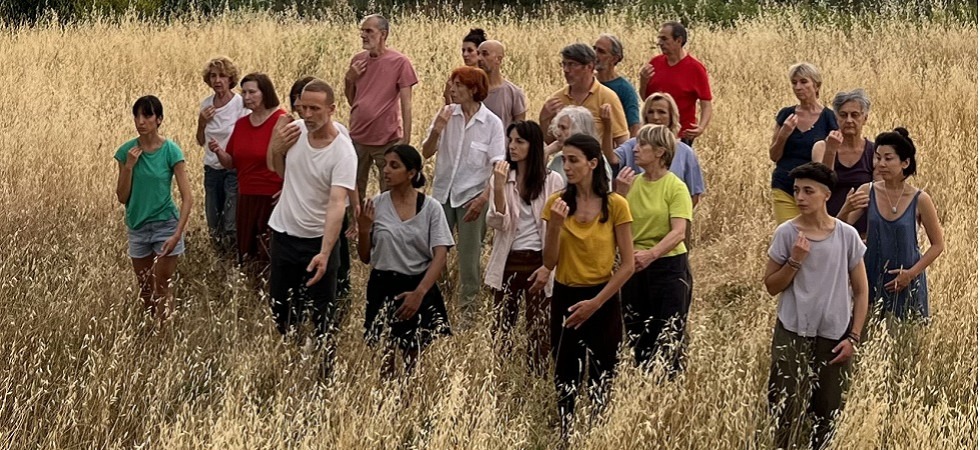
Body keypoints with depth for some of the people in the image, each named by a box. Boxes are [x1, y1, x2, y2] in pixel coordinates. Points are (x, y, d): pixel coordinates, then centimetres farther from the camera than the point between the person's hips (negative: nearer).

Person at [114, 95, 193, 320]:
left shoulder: (170, 151, -12)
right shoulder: (127, 151, -2)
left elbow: (187, 198, -12)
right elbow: (122, 197, 0)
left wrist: (177, 234, -21)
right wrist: (129, 166, -13)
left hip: (165, 225, -4)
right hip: (137, 227, 4)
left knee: (162, 288, -2)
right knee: (145, 290, 12)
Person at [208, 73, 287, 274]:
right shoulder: (241, 124, 10)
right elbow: (231, 163, 16)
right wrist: (219, 151, -5)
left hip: (273, 198, -7)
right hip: (246, 198, 7)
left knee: (270, 255, -5)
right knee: (247, 252, 10)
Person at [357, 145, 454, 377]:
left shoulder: (431, 208, -4)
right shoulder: (376, 205, -1)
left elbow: (440, 256, -8)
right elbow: (365, 258, 5)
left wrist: (419, 293, -19)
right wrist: (364, 230, -14)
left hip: (420, 287, -1)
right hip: (383, 287, 1)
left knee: (416, 358, 2)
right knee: (383, 356, -2)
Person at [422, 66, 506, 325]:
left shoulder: (492, 123, -8)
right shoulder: (446, 114, -2)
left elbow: (497, 166, -8)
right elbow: (426, 153, 0)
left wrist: (484, 198, -17)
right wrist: (436, 131, -18)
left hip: (472, 196, -3)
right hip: (443, 193, 3)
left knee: (469, 257, 4)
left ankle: (468, 311, 17)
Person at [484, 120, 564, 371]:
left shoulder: (552, 181, -1)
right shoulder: (503, 177, 4)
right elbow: (496, 223, -6)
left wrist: (547, 267, -8)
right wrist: (499, 187, -18)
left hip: (538, 262, -2)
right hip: (507, 262, 2)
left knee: (539, 331, 1)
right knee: (501, 330, 2)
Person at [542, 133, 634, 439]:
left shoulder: (615, 205, -9)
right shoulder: (557, 202, -1)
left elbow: (628, 265, -7)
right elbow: (550, 263, -2)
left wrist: (595, 303, -12)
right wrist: (556, 224, -17)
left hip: (603, 300, -2)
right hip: (565, 298, 3)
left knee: (602, 380, 0)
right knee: (565, 378, 5)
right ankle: (565, 437, 15)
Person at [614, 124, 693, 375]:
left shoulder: (675, 187, -9)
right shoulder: (632, 183, 6)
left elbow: (678, 232, -20)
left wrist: (651, 254, -35)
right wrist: (621, 193, -10)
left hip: (668, 265, -6)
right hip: (634, 267, 6)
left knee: (668, 343, -2)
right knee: (637, 338, 12)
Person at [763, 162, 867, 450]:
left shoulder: (847, 236, -3)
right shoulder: (786, 233, -4)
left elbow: (861, 291, 4)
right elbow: (772, 287, 1)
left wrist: (853, 337, -2)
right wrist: (795, 260, -14)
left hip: (834, 335, 1)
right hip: (793, 333, -1)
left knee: (829, 411, 7)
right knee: (786, 410, -9)